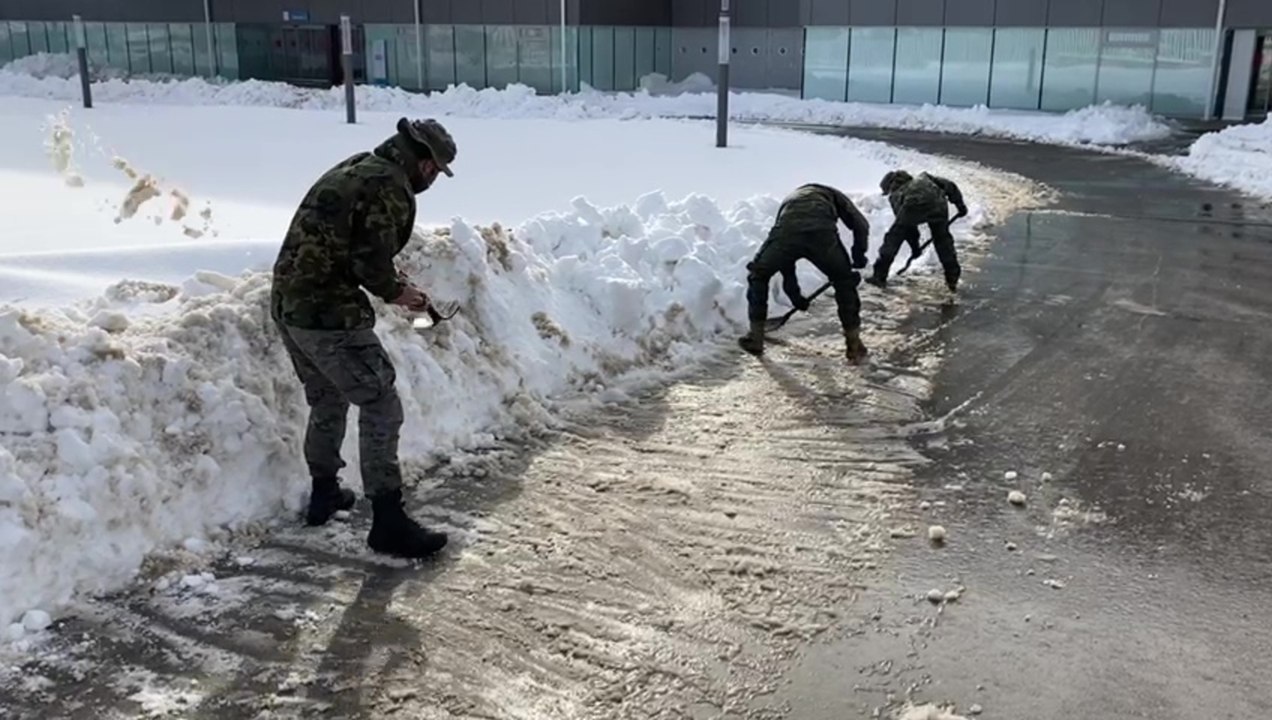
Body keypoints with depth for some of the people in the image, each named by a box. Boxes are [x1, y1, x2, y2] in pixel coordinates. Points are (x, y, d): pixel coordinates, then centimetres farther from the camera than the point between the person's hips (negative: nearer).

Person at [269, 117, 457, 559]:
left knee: (326, 402, 25)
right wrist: (396, 292, 2)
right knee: (381, 408, -3)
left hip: (287, 304, 10)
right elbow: (371, 262, -18)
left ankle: (324, 494, 38)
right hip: (328, 313, -10)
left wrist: (393, 282, 17)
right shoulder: (391, 188, -12)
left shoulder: (353, 169, 17)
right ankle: (388, 524, -1)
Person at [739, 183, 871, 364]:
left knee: (758, 276, 28)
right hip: (822, 234, -2)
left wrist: (794, 294, 50)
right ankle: (854, 347, 24)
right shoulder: (832, 194, 36)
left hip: (786, 232, 2)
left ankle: (755, 339, 28)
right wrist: (859, 255, 30)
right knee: (844, 282, 23)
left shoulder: (788, 200, 43)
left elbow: (785, 256, 44)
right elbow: (860, 224, 17)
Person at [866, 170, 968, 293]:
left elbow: (905, 223, 26)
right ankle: (952, 280, 24)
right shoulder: (924, 177, 40)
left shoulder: (896, 195, 32)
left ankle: (879, 276, 17)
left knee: (893, 238, 15)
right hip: (938, 203, 2)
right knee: (943, 239, 22)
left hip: (913, 206, -2)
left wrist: (914, 245, 32)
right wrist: (960, 204, 29)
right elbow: (949, 185, 26)